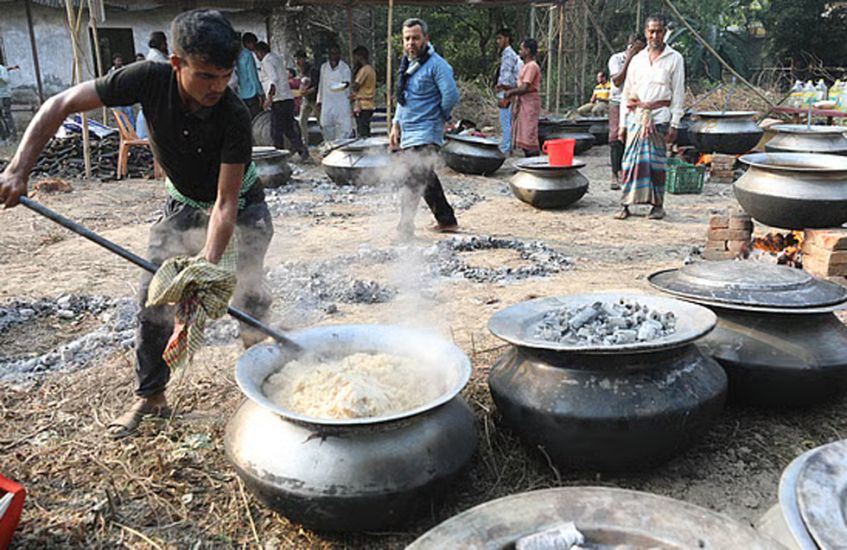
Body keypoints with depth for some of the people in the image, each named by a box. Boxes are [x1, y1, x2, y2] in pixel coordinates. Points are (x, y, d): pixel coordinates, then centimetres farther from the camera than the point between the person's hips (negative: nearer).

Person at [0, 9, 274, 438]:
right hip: (183, 203, 3)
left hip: (240, 204, -2)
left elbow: (225, 204, -32)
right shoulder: (151, 80, -28)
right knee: (153, 297, -1)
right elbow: (61, 104, -19)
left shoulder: (234, 116, -33)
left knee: (249, 294, -12)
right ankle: (150, 396, 13)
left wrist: (207, 265, -43)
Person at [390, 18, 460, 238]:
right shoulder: (407, 63, 14)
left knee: (412, 185, -14)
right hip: (408, 134, 9)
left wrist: (441, 117, -5)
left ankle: (405, 232, -9)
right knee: (426, 180, 18)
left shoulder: (437, 65, -13)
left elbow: (451, 95, -21)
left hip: (426, 136, -9)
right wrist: (396, 125, 15)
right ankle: (447, 221, 33)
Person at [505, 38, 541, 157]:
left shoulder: (532, 66, -13)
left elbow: (525, 88, -20)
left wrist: (511, 92, -7)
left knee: (529, 134, -10)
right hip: (523, 102, 10)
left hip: (530, 102, -10)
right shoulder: (525, 66, 18)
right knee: (523, 133, 11)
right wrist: (507, 88, 10)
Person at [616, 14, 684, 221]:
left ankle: (658, 205, 9)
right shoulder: (637, 59, 13)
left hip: (659, 117, -2)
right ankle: (625, 205, 1)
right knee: (631, 160, -2)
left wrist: (674, 124, -6)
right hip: (636, 116, 3)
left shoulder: (674, 59, 5)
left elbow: (678, 94, 1)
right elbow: (626, 93, 13)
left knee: (656, 161, -1)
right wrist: (622, 124, 7)